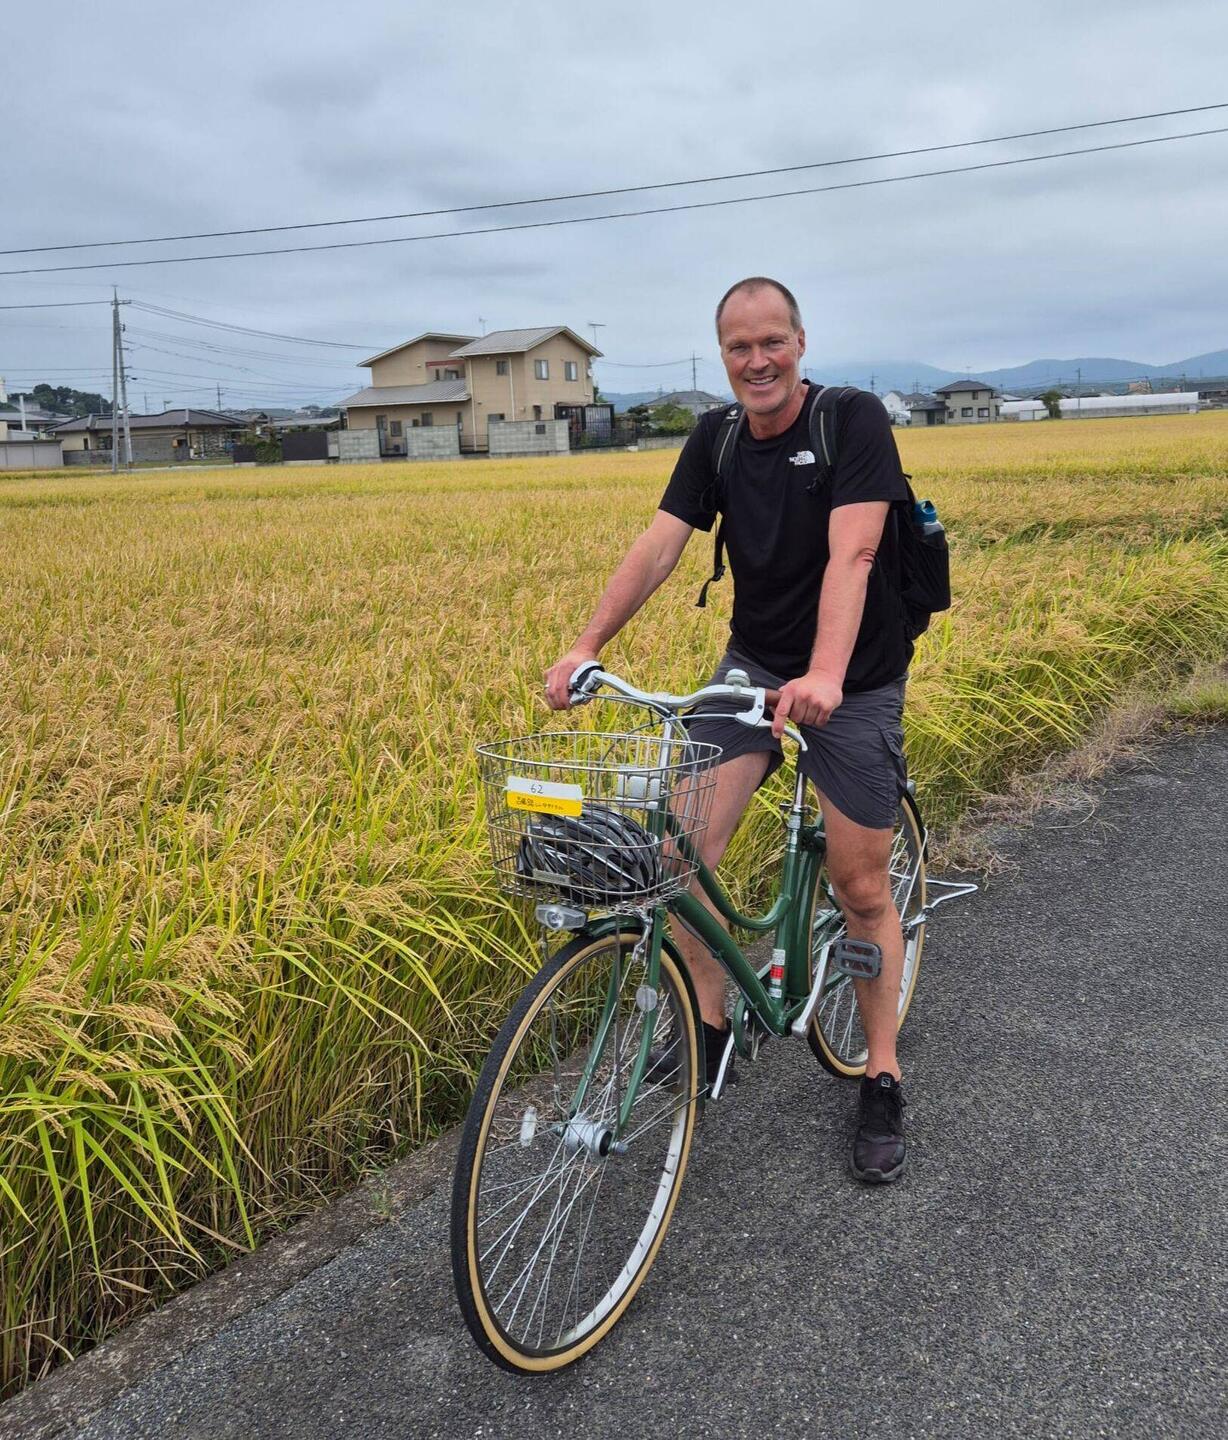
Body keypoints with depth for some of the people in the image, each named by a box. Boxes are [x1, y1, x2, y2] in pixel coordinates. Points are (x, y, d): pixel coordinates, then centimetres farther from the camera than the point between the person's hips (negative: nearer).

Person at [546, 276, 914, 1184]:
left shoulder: (854, 420, -14)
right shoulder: (716, 439, 1)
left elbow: (851, 553, -28)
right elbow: (660, 545, -7)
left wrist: (825, 676, -43)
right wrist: (587, 647, -20)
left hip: (854, 682, -4)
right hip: (753, 664, 4)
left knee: (863, 888, 1)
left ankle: (882, 1079, 20)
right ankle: (710, 1026, 10)